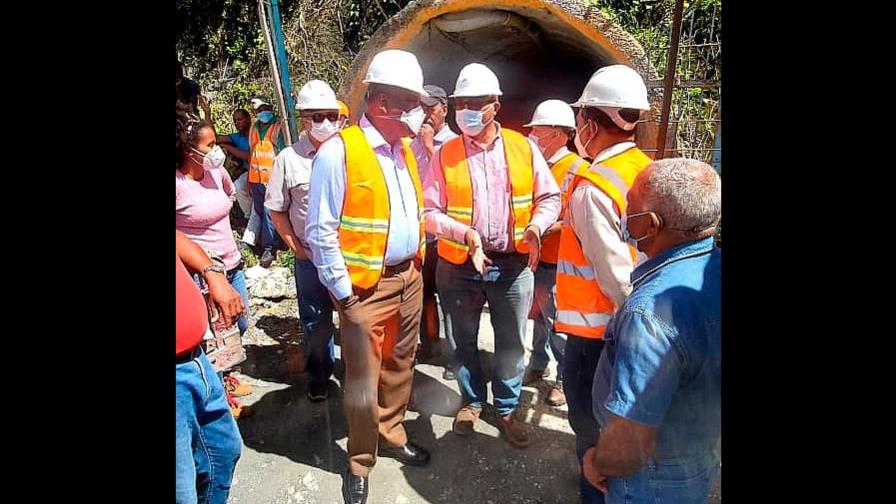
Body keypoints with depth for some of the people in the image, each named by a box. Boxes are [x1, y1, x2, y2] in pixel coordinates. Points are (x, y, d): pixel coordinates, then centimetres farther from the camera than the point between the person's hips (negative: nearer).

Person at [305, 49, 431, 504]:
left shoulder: (404, 148, 9)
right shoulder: (339, 151, -14)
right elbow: (320, 232, -14)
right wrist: (343, 292, -12)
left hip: (409, 278, 7)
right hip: (366, 286, -7)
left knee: (399, 366, 20)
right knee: (364, 379, 7)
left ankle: (392, 435, 42)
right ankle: (360, 460, 30)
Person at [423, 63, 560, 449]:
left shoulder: (523, 147, 0)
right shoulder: (445, 155, -3)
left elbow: (550, 197, 4)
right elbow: (430, 212, -6)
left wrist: (536, 226, -16)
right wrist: (464, 233, -22)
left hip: (514, 265, 0)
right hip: (458, 267, 0)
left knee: (511, 343, 12)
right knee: (464, 340, 16)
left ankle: (507, 408, 35)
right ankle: (472, 401, 40)